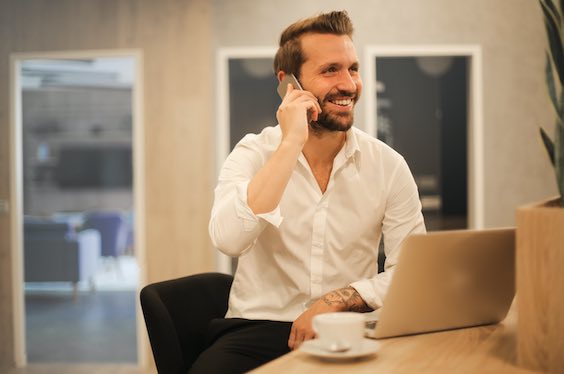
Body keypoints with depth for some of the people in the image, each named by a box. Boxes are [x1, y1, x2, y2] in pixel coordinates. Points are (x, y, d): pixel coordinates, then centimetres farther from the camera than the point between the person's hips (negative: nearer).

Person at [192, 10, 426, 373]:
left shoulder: (388, 165, 0)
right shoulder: (253, 154, -4)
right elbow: (229, 239, -23)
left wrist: (336, 301, -16)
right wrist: (290, 143, -23)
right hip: (258, 329, -1)